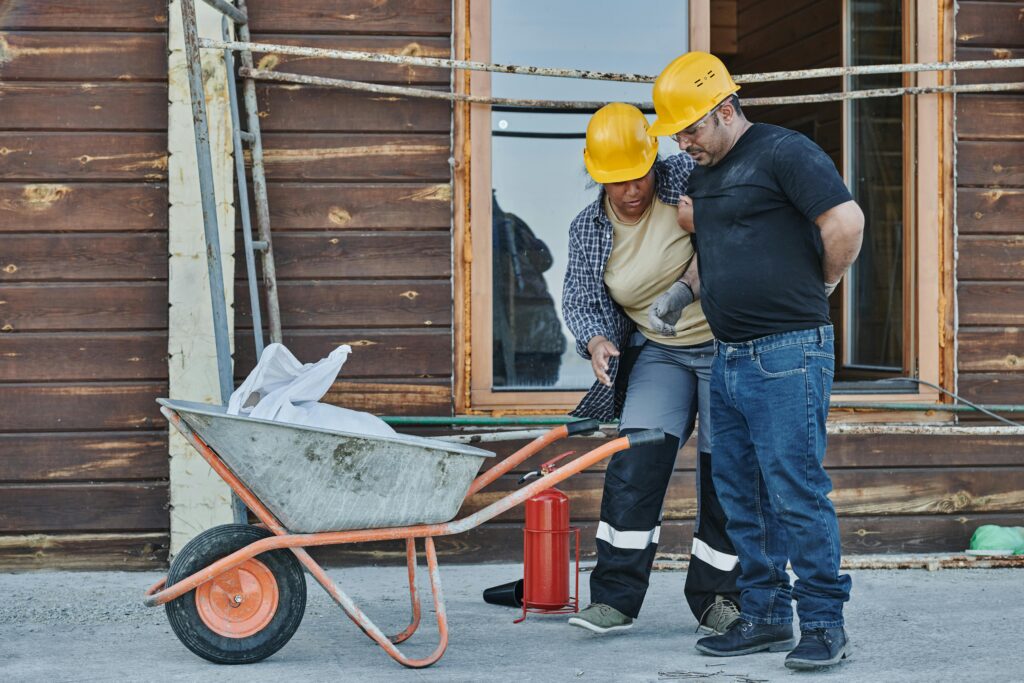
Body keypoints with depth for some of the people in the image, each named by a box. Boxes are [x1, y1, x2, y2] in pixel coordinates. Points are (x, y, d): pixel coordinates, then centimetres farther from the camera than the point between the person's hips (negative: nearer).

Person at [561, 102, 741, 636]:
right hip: (658, 352, 3)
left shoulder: (685, 179, -10)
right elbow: (579, 298, 5)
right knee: (636, 459, -13)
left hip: (726, 346, -3)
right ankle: (614, 596, -8)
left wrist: (686, 287, -26)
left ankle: (716, 596, 14)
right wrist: (595, 341, -15)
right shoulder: (588, 230, 1)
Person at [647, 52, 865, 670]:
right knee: (740, 493, 11)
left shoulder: (784, 152, -9)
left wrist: (821, 285, -3)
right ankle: (765, 617, 20)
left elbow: (846, 221, -17)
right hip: (728, 358, 9)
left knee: (796, 491, -7)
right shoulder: (703, 173, 18)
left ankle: (825, 624, 1)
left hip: (788, 353, -9)